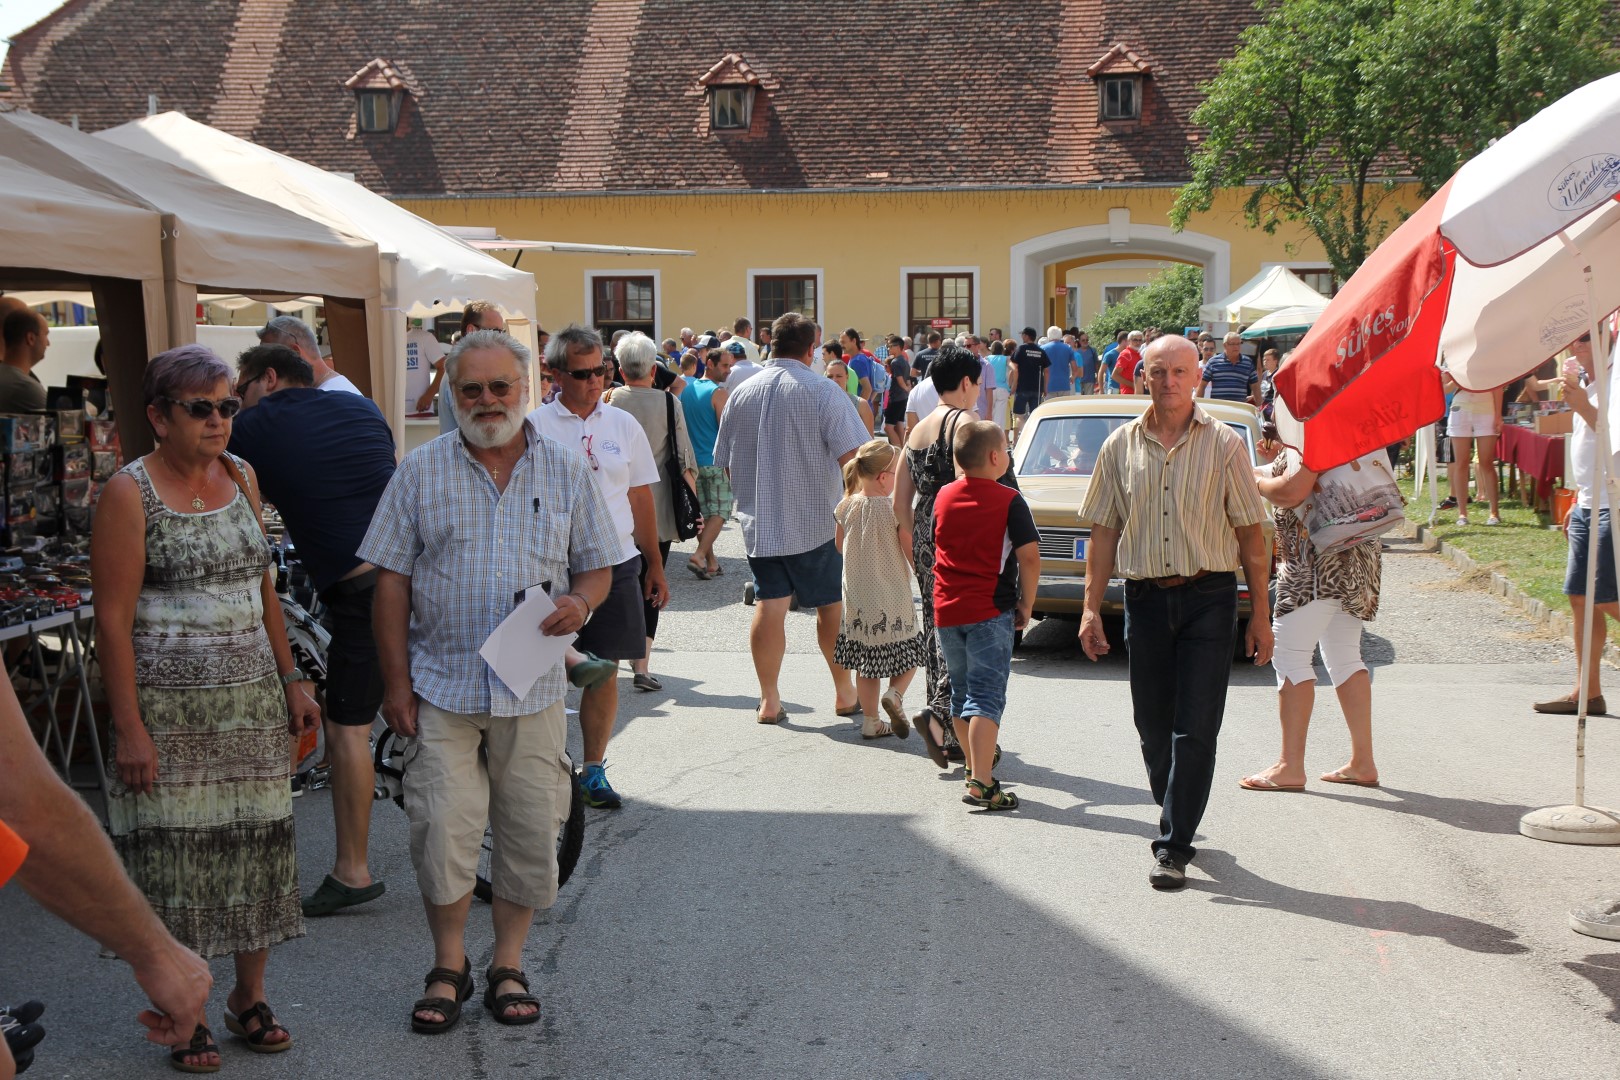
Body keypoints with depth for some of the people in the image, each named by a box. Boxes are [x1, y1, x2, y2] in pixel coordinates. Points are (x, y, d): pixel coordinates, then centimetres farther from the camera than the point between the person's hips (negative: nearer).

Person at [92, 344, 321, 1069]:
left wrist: (291, 679, 12)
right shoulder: (130, 493, -9)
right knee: (176, 858, 2)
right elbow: (113, 620, -12)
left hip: (252, 702, 5)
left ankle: (249, 997, 25)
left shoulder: (241, 476, 9)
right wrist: (129, 729, -17)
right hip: (170, 710, -5)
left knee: (258, 844, 8)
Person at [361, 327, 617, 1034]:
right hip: (441, 686, -1)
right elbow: (392, 579, 2)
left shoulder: (567, 473, 6)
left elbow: (596, 566, 11)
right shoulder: (421, 471, 2)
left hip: (533, 688, 1)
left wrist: (580, 602, -13)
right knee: (441, 830, -3)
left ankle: (509, 967, 23)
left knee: (530, 833, 6)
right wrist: (395, 679, -3)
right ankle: (448, 968, 16)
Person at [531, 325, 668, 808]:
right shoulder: (533, 428, -3)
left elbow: (641, 498, 14)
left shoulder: (623, 425, 8)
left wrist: (654, 565, 14)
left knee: (603, 671, 6)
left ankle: (593, 769, 18)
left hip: (616, 564, 3)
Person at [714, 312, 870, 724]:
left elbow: (725, 462, 12)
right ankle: (844, 692, 21)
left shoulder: (741, 393, 3)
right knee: (831, 604, 11)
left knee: (769, 605, 4)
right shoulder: (822, 392, -11)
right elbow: (852, 455, -18)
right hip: (815, 522, -3)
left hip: (759, 523, 3)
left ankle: (769, 700, 5)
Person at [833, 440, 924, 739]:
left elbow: (840, 546, 14)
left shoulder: (847, 507, -2)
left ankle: (871, 721, 16)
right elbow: (912, 553, -11)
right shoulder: (896, 509, -15)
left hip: (857, 599, 4)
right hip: (893, 596, -4)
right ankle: (895, 694, -13)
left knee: (865, 662, 12)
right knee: (909, 649, 12)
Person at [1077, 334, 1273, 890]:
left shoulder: (1224, 444, 0)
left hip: (1209, 597, -3)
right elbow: (1104, 532, 9)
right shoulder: (1121, 446, 6)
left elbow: (1250, 533, 1)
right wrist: (1091, 609, 3)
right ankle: (1176, 822, 32)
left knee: (1195, 728, -6)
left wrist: (1260, 614, -1)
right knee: (1153, 726, 10)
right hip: (1145, 597, 3)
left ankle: (1173, 846, 0)